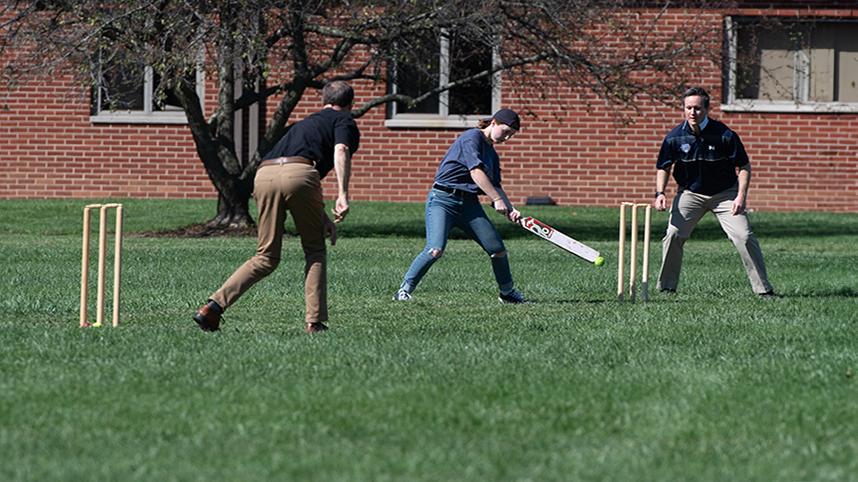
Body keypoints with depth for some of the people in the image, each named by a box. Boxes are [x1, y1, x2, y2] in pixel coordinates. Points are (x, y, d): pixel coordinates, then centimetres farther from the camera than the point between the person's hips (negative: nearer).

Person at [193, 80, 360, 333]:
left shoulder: (305, 123, 39)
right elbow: (341, 150, -5)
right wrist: (343, 195, -15)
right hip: (299, 173, -5)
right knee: (315, 251, 14)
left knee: (266, 258, 13)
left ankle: (214, 305, -1)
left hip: (264, 175, 5)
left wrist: (323, 218, 42)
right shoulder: (344, 121, 18)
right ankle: (315, 322, 7)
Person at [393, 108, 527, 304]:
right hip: (443, 200, -8)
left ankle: (508, 293, 21)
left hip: (469, 204, 8)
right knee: (435, 250, -24)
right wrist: (497, 200, -22)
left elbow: (495, 186, 18)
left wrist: (510, 209, 1)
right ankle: (404, 290, -11)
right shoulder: (472, 138, -9)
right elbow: (476, 172, -19)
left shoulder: (492, 154, 18)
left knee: (497, 248, 1)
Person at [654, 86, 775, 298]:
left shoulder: (724, 135, -16)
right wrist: (660, 193, -12)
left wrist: (741, 196, -20)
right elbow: (664, 167, 4)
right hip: (690, 193, 2)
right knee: (673, 235, -15)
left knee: (744, 237, -13)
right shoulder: (674, 137, -10)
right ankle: (666, 287, 1)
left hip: (725, 193, -2)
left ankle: (763, 288, -3)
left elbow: (744, 167, -8)